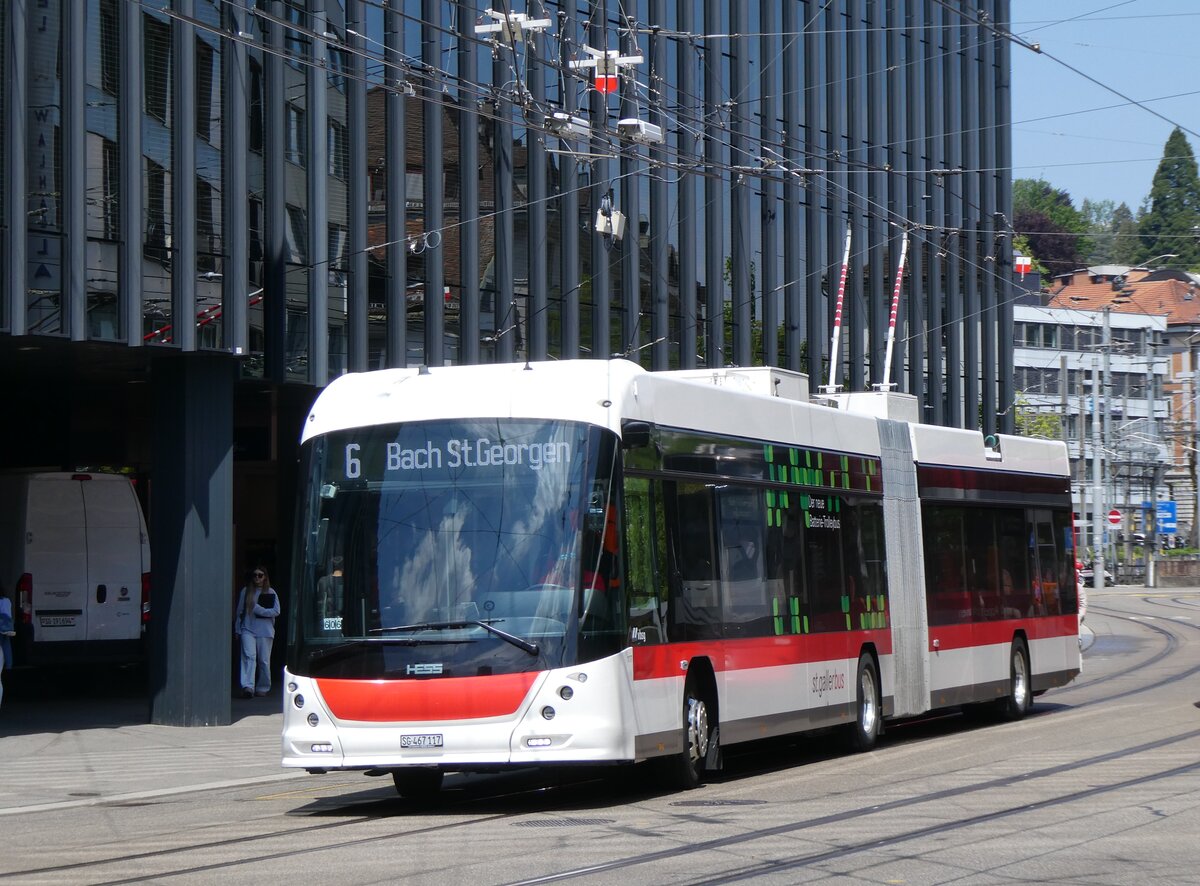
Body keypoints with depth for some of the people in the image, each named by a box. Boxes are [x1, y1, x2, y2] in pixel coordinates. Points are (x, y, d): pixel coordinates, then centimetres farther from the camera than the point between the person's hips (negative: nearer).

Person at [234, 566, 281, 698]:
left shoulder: (270, 592, 6)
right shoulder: (246, 592, 11)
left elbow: (276, 612, -1)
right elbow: (239, 611, 16)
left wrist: (258, 609, -9)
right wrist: (237, 630, 14)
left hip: (265, 631, 0)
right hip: (248, 629, 0)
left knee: (264, 661, 1)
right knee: (249, 656, -17)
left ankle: (262, 688, 14)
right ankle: (248, 687, -29)